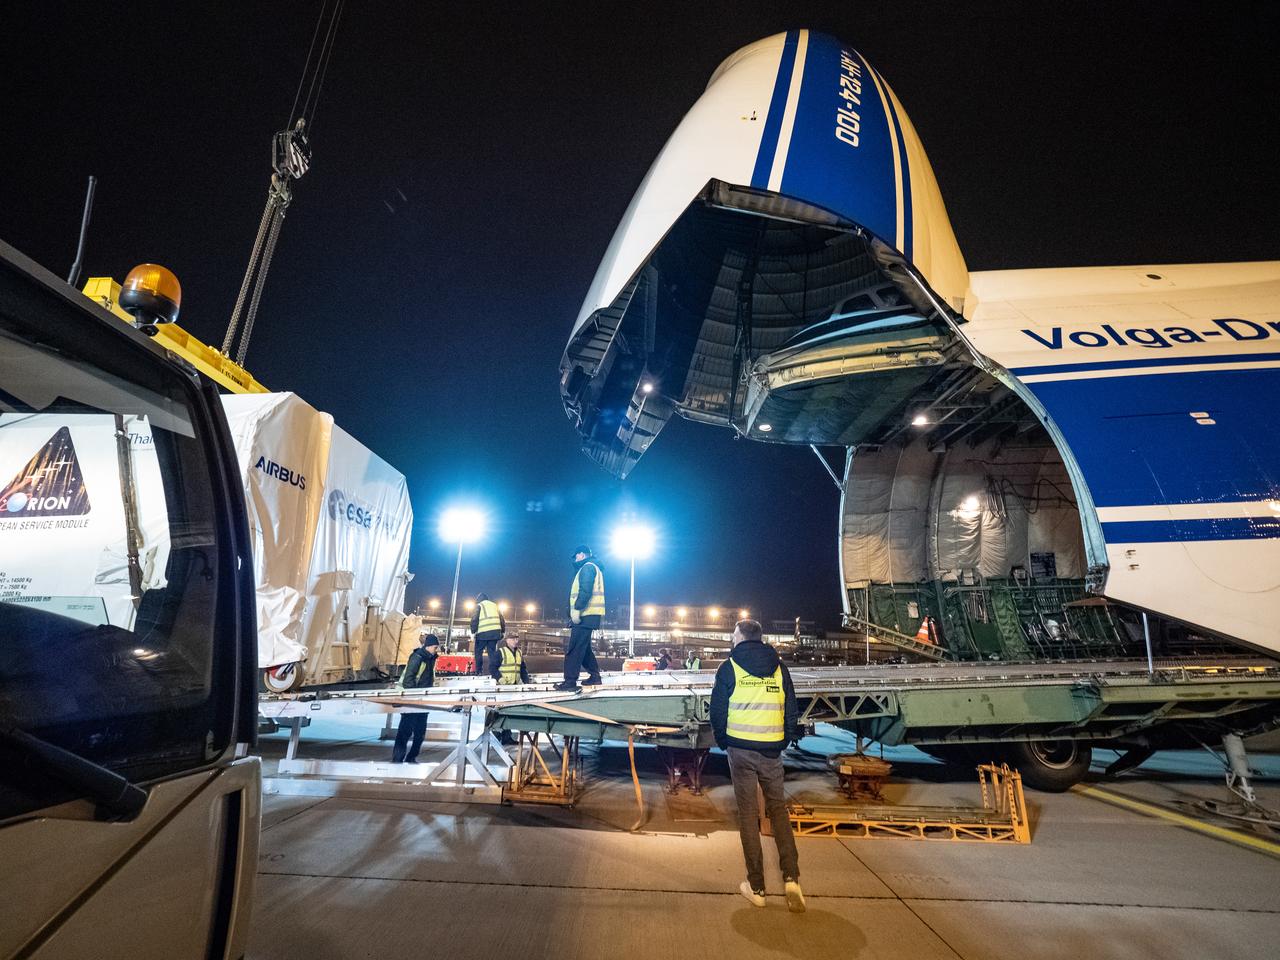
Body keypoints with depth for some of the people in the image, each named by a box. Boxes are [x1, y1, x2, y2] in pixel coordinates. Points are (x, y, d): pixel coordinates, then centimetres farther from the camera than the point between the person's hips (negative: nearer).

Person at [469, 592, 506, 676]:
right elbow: (502, 619, 19)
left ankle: (479, 672, 3)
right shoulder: (494, 605, 22)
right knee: (492, 652, 8)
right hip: (495, 633, 4)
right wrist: (503, 632, 22)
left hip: (483, 633, -4)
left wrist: (473, 632, -5)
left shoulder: (479, 606, 7)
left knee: (478, 652, 7)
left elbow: (474, 620, -5)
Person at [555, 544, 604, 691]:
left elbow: (585, 591, -20)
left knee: (574, 649, -11)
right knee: (584, 647, 17)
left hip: (585, 615, -10)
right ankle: (595, 675, 22)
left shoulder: (587, 567, -6)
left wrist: (576, 609, -23)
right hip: (588, 615, 10)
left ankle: (570, 681, -12)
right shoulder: (594, 567, 25)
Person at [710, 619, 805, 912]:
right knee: (778, 808, 15)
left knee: (748, 813, 7)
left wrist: (722, 741, 12)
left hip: (740, 748, -2)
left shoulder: (730, 667, -3)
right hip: (772, 750, 3)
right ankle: (791, 877, 2)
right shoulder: (779, 668, 6)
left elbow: (718, 711, -2)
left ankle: (756, 887, 12)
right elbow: (791, 711, 8)